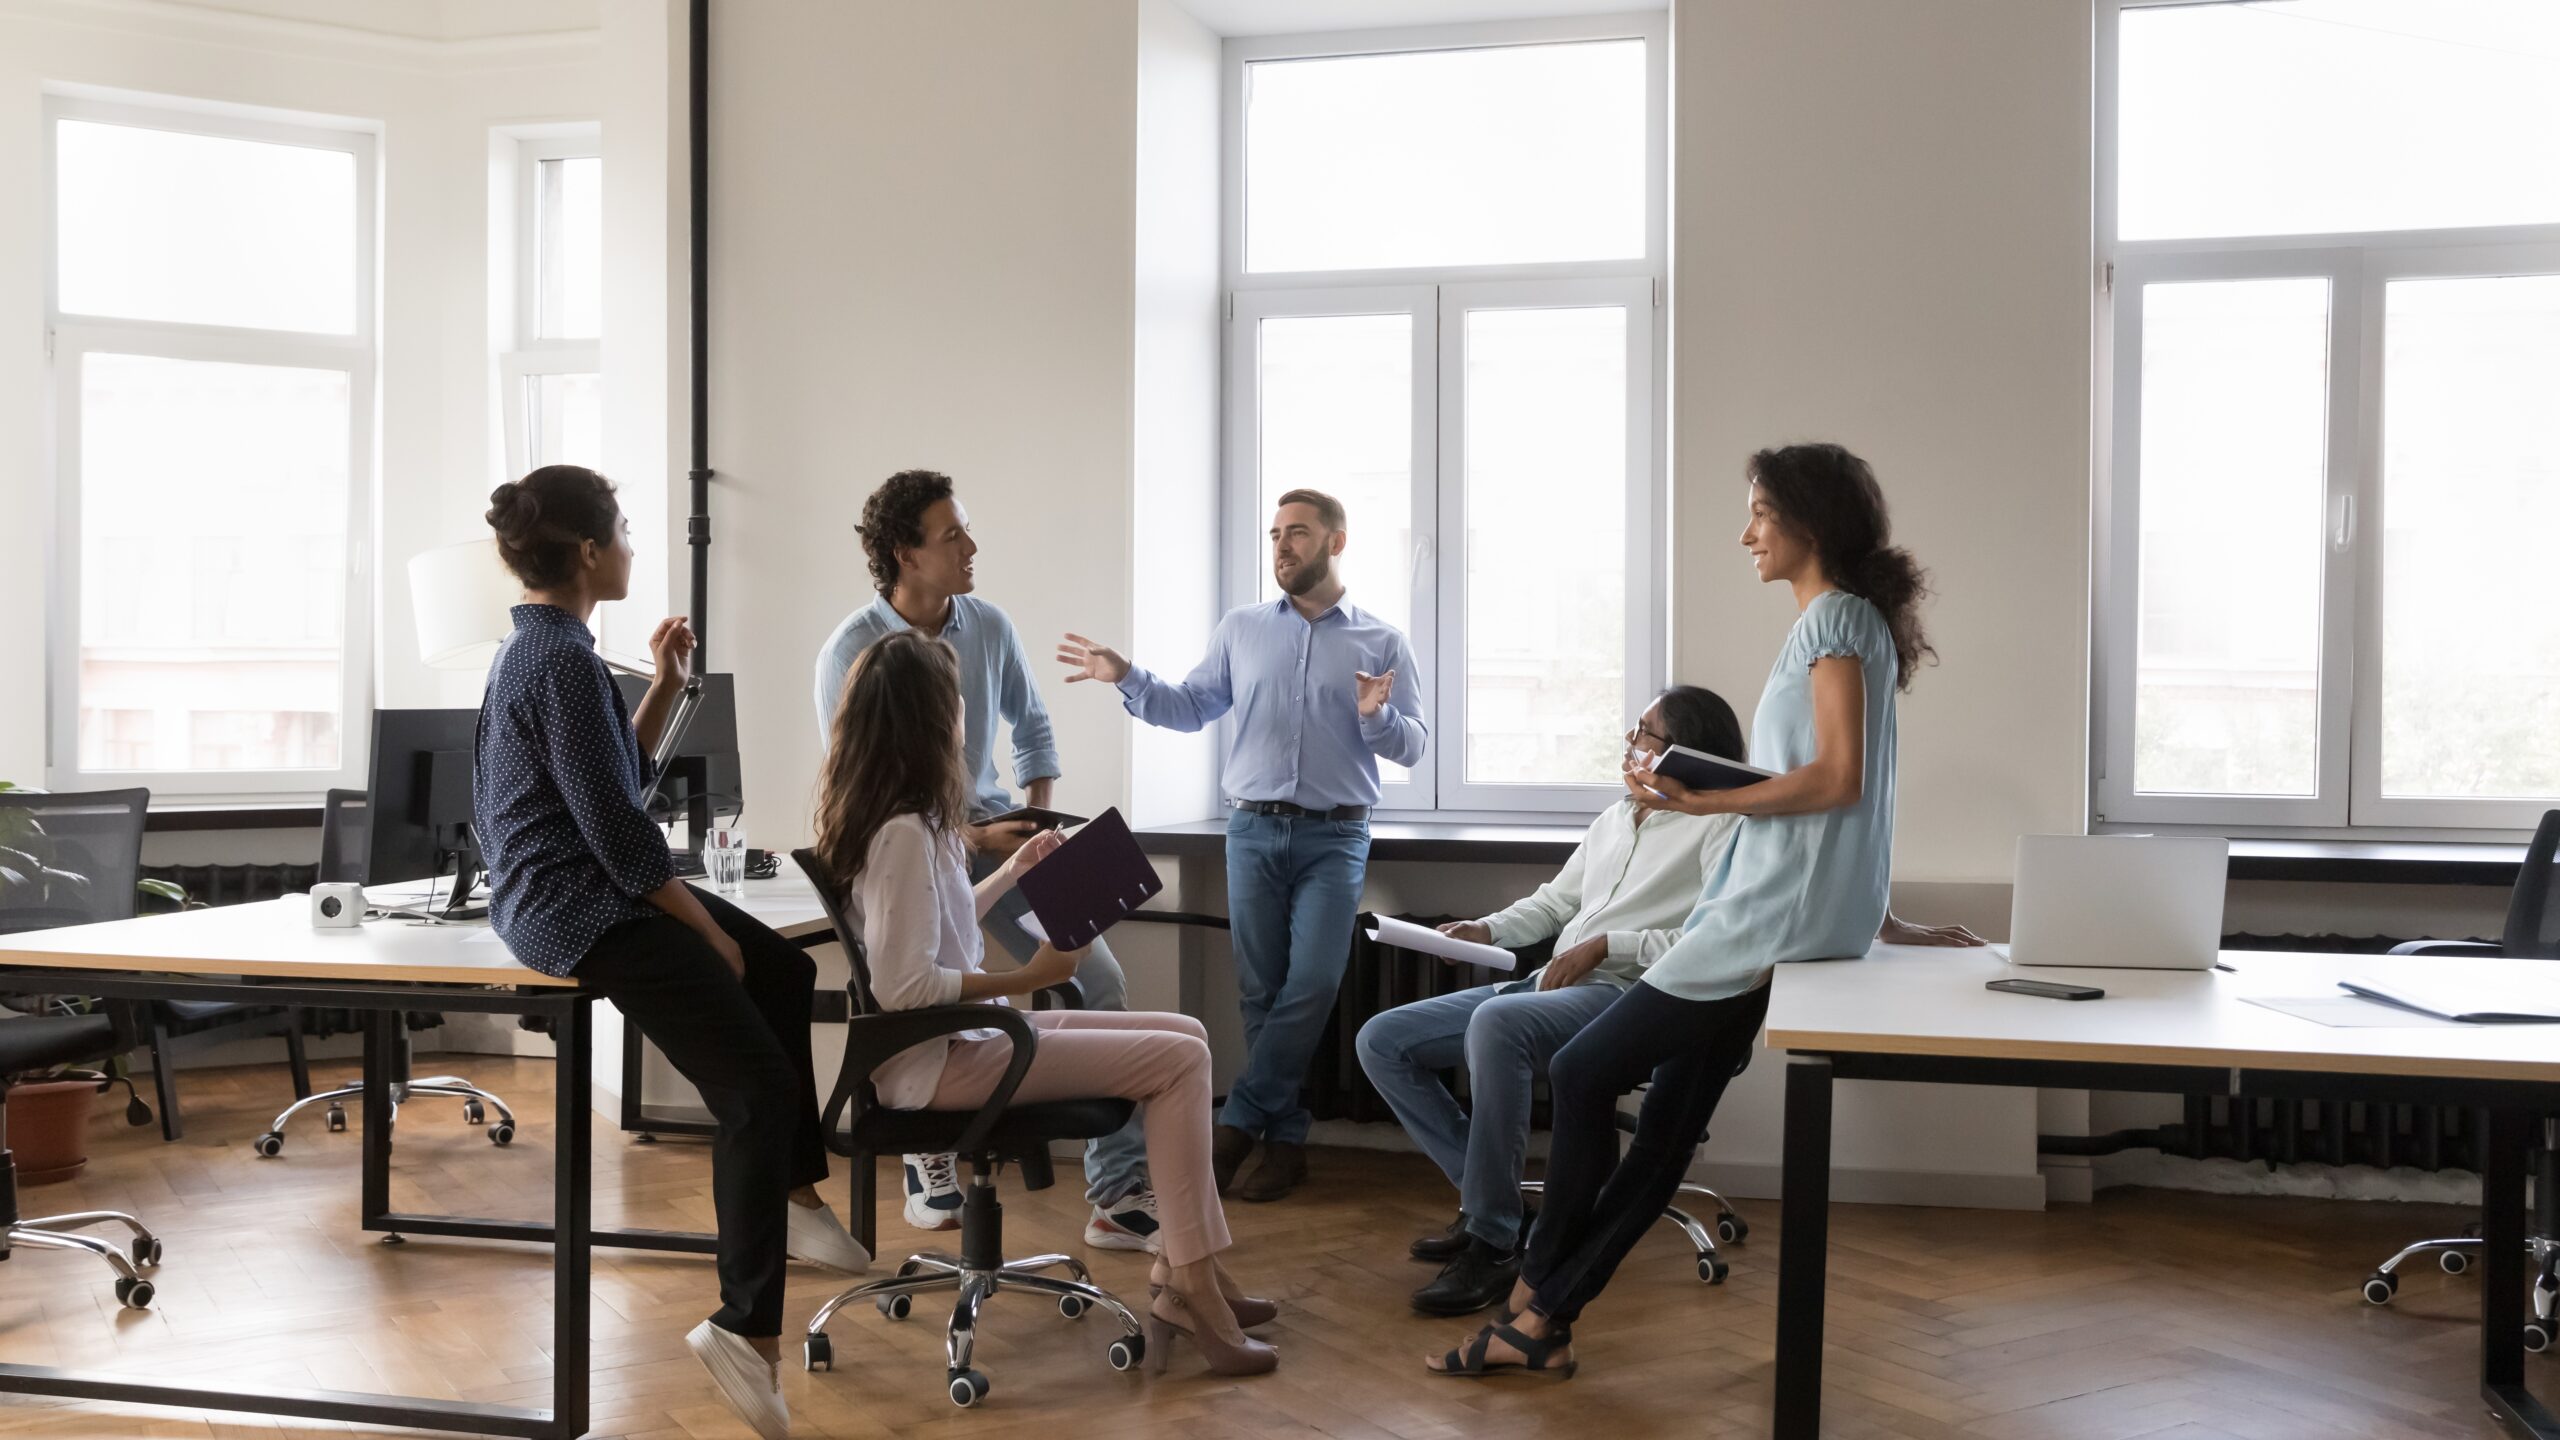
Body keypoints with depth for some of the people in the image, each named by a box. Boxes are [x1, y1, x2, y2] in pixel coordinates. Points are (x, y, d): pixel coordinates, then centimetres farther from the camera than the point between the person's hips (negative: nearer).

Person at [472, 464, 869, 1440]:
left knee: (784, 973, 21)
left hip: (580, 890, 11)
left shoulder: (537, 647, 13)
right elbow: (617, 829, -21)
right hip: (580, 909, -11)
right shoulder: (564, 660, -19)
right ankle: (748, 1327, -11)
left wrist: (665, 687, 10)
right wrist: (710, 932, -12)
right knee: (758, 1092, -15)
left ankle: (790, 1192, 25)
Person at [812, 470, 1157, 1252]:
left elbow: (1031, 727, 19)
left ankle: (1120, 1193, -6)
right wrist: (969, 838, -19)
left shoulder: (990, 628, 3)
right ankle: (929, 1158, 5)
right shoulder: (851, 651, -10)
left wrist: (1039, 820, 5)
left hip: (994, 835, 4)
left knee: (1099, 977, -11)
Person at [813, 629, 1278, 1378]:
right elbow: (903, 985, -25)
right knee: (1178, 1060, -14)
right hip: (939, 1060, -10)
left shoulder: (897, 819, 9)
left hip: (964, 1036, 10)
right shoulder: (906, 831, -21)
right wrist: (1028, 978, -21)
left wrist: (1012, 872, 23)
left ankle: (1190, 1271, 5)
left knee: (1185, 1036, 8)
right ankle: (1186, 1286, -8)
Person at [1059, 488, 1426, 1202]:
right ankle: (1285, 1141, 12)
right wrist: (1127, 679, -3)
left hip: (1334, 836, -2)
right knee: (1260, 991, 2)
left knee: (1310, 985, -12)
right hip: (1253, 830, 2)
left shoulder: (1382, 642, 4)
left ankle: (1237, 1123, -1)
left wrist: (1377, 716, -20)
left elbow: (1413, 745, 0)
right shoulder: (1240, 629, 11)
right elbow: (1191, 707, 11)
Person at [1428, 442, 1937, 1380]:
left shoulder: (1836, 616, -9)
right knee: (1668, 1121, 7)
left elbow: (1840, 776, -19)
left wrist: (1710, 802, -16)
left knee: (1583, 1073, -4)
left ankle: (1538, 1296, 8)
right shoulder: (1835, 619, 20)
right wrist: (1702, 786, 11)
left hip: (1781, 915, -10)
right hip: (1779, 914, 10)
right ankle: (1544, 1321, 11)